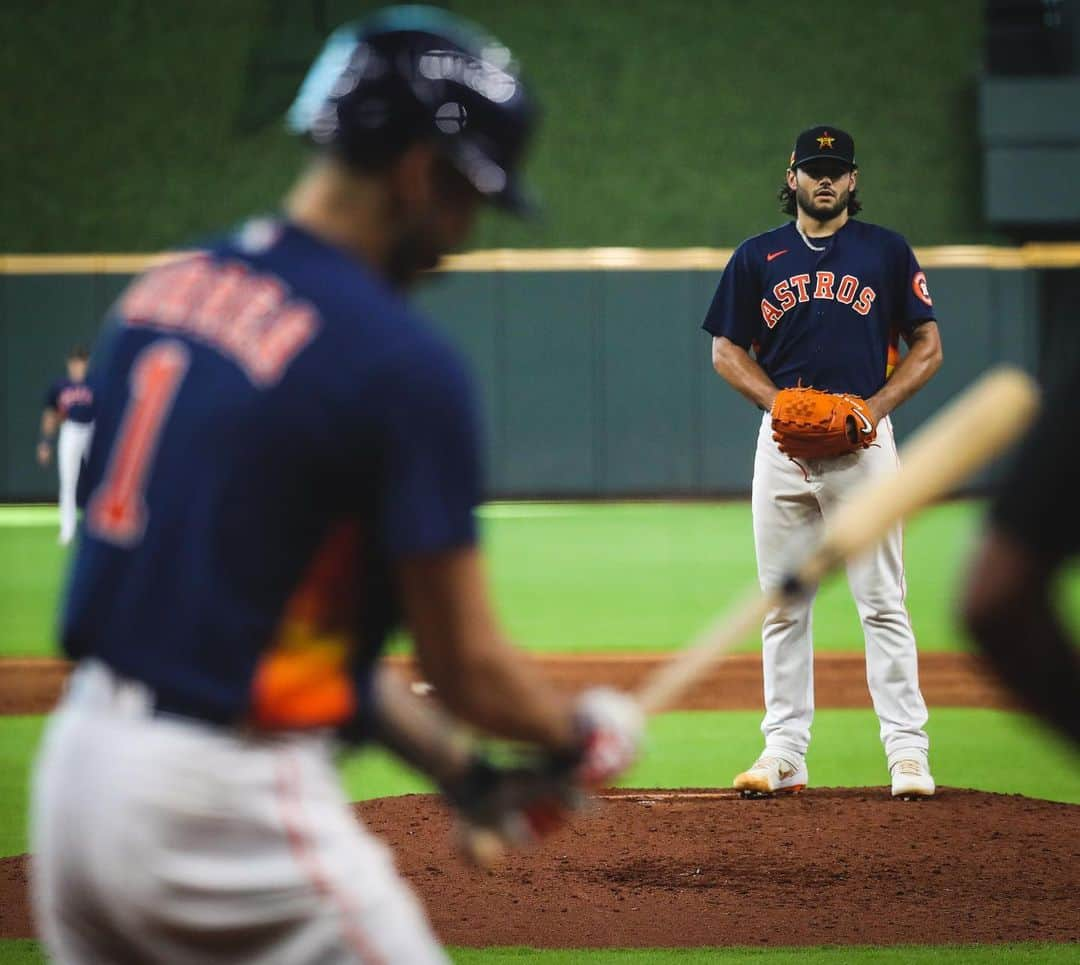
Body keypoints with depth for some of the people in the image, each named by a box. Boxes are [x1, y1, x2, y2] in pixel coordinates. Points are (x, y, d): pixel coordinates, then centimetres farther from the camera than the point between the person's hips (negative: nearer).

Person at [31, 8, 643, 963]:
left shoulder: (164, 286, 9)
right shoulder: (403, 362, -15)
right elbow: (466, 665, -10)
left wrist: (458, 770, 15)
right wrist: (586, 731, 12)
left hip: (76, 758, 8)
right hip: (226, 804, -8)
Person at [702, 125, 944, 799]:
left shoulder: (888, 252, 5)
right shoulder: (757, 257, 9)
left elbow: (928, 346, 6)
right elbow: (727, 352, 10)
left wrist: (876, 406, -10)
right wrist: (781, 404, -7)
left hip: (864, 439, -2)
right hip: (783, 440, 2)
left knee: (883, 602, -5)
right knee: (783, 604, 4)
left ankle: (908, 751, -4)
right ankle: (786, 753, 9)